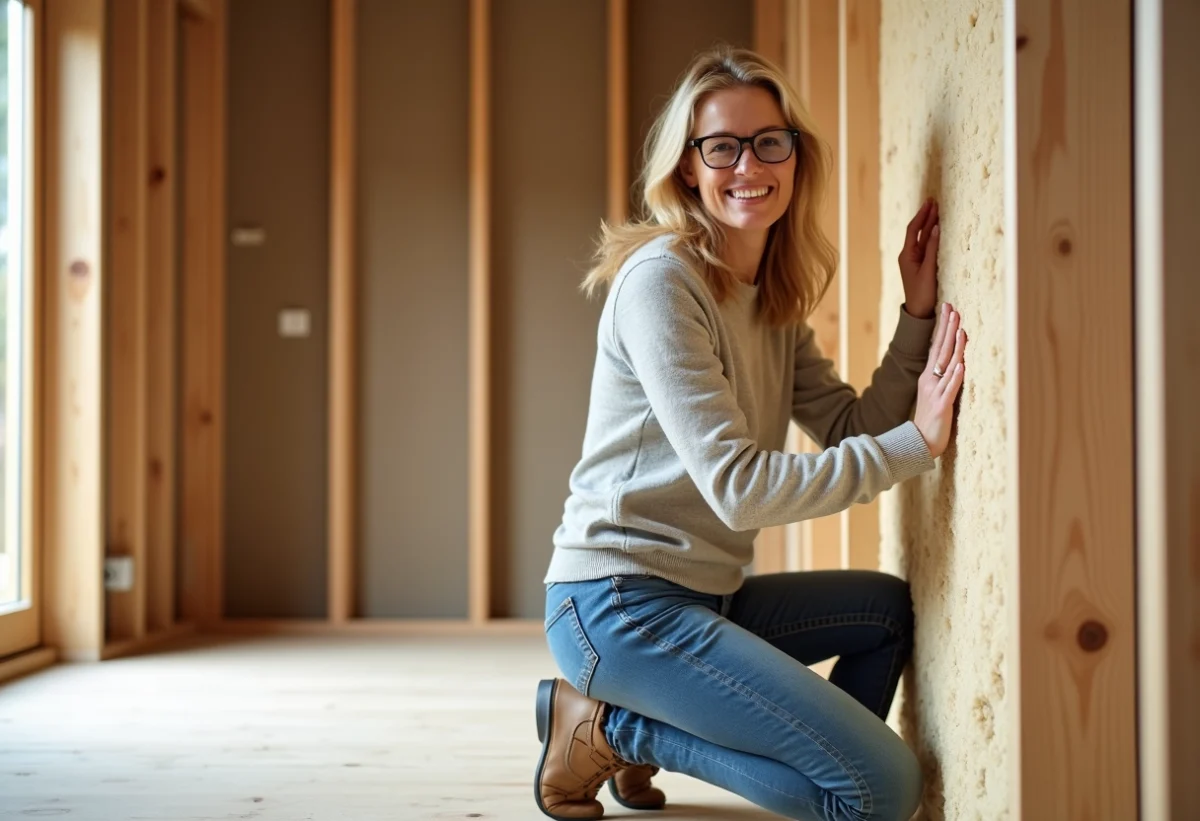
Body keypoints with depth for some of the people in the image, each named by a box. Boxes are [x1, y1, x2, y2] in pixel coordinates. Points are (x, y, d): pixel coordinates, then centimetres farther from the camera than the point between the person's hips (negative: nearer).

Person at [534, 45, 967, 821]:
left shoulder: (775, 300, 13)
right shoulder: (661, 279, -15)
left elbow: (855, 430, 5)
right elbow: (738, 485, -21)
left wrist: (919, 314, -2)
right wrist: (917, 443, -19)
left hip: (703, 594, 9)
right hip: (617, 603, -9)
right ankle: (603, 726, -2)